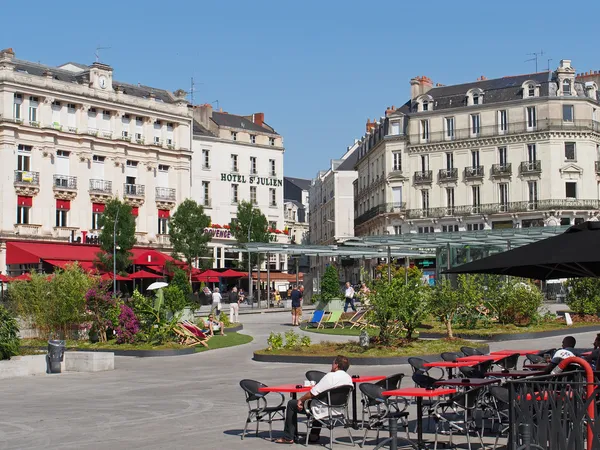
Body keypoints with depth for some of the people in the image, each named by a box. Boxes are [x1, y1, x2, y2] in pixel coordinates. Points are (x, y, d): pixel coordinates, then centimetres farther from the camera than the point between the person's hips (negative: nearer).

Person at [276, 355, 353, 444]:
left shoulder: (331, 376, -22)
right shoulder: (349, 378, 0)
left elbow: (313, 393, -19)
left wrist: (300, 400, -3)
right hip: (339, 411, 8)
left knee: (292, 404, 9)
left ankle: (288, 437, 16)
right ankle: (314, 437, 37)